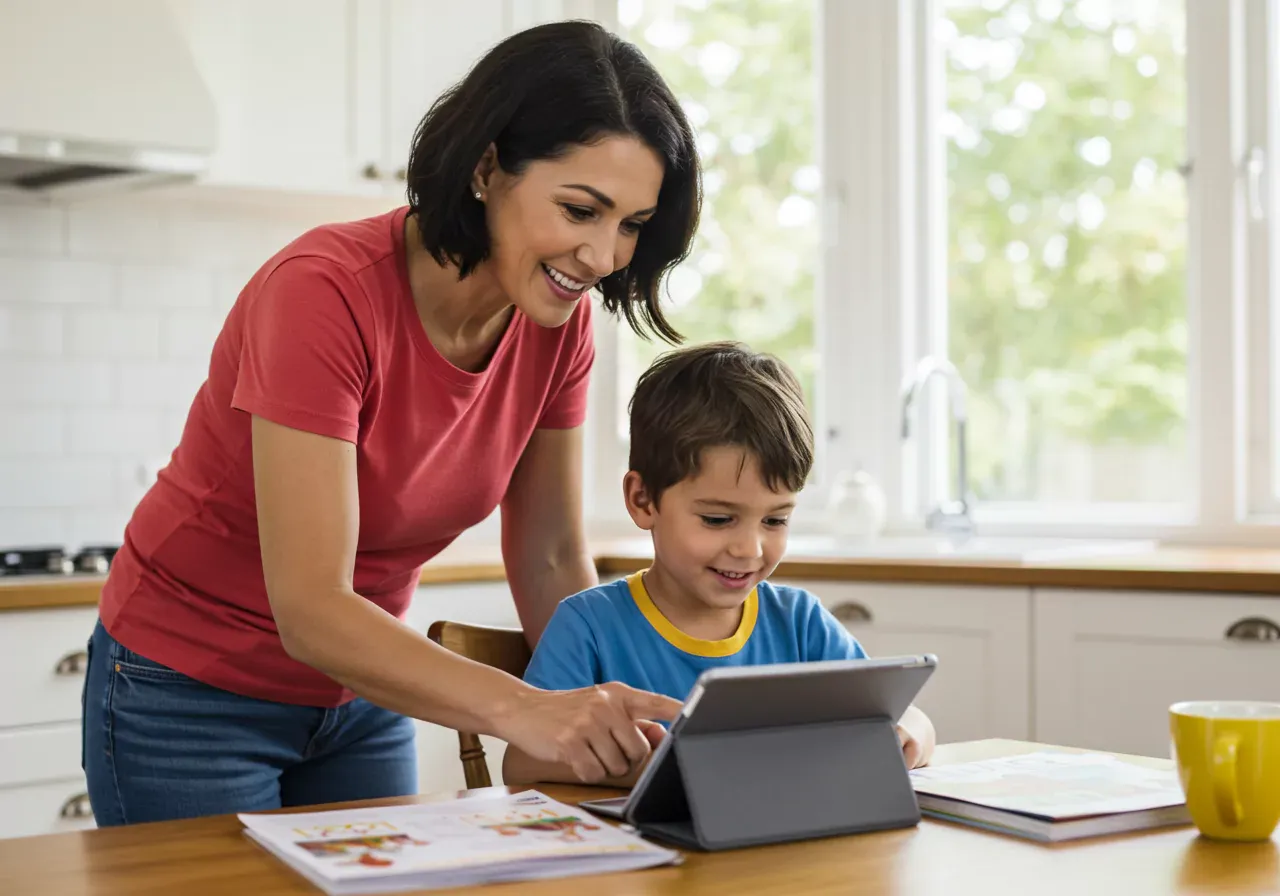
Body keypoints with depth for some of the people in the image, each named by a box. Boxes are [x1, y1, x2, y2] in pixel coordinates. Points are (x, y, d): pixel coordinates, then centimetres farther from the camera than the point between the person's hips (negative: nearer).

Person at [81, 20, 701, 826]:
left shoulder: (559, 323, -10)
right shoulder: (326, 292, -29)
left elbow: (553, 562, -4)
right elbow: (310, 612, -34)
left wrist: (612, 724, -19)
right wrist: (521, 708, -46)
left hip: (361, 693, 6)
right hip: (192, 697, -5)